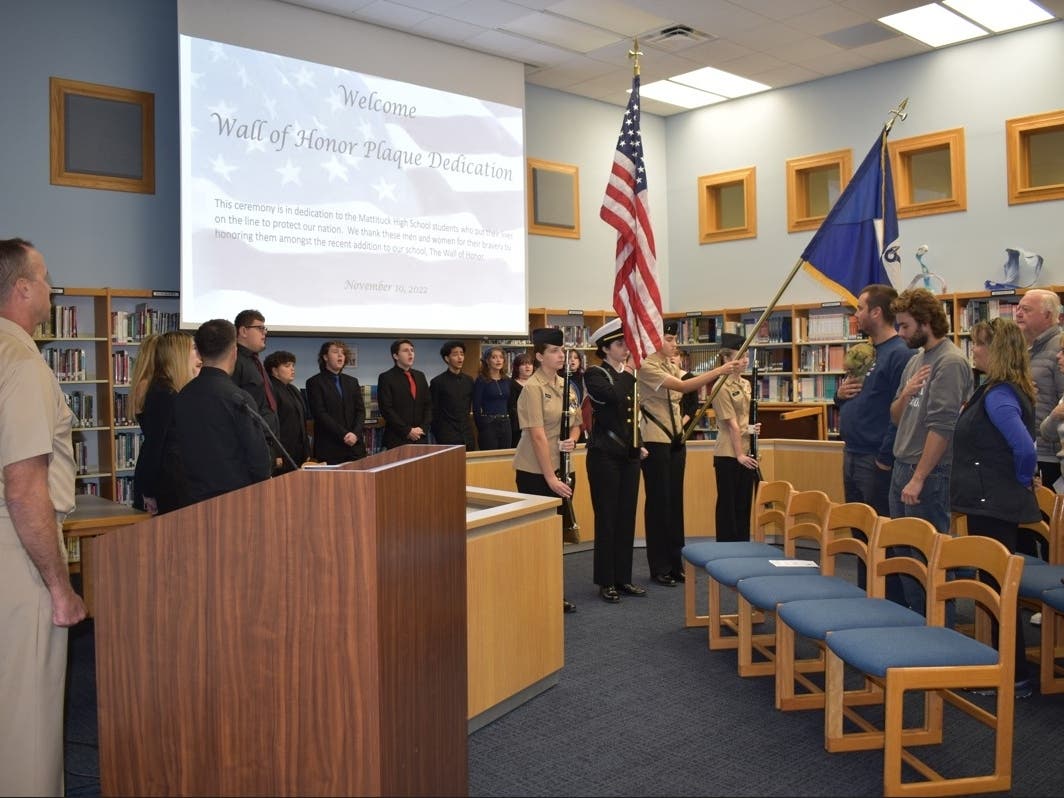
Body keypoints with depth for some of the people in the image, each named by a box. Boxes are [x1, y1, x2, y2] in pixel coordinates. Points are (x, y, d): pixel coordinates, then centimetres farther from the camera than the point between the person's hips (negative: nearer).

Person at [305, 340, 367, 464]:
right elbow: (320, 414, -8)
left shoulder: (352, 382, 17)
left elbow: (361, 411, 10)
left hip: (355, 446, 5)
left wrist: (355, 434, -8)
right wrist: (344, 435, -15)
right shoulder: (315, 383, 1)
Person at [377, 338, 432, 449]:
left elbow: (428, 405, 13)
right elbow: (386, 410, -9)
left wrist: (423, 428, -2)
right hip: (397, 440, -5)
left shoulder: (420, 376, 14)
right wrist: (407, 431, -13)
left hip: (420, 438, 5)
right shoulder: (386, 378, -3)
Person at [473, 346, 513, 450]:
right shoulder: (481, 381, -4)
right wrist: (481, 427, -7)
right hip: (488, 425, -5)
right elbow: (476, 408, -6)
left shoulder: (507, 381, 11)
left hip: (505, 425, 5)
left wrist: (508, 421, 8)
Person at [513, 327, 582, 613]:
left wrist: (572, 439, -8)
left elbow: (575, 423, 16)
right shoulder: (533, 388, -15)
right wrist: (549, 477, -20)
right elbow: (537, 435, -19)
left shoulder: (565, 385, 8)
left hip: (558, 469, 7)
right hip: (535, 471, -7)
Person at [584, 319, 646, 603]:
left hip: (629, 454, 7)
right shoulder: (595, 374, -8)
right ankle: (606, 582, 8)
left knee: (627, 516, 9)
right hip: (605, 454, -6)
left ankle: (623, 577, 19)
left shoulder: (629, 374, 13)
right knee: (607, 518, -2)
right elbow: (612, 396, -28)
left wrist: (639, 444, 15)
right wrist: (629, 375, -14)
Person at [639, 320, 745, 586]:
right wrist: (719, 370, -28)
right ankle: (659, 568, 8)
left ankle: (675, 564, 20)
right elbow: (683, 386, -24)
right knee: (659, 501, -2)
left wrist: (728, 370, -10)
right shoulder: (646, 367, -14)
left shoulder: (671, 366, 13)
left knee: (675, 500, 11)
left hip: (676, 439, 8)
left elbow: (694, 384, 2)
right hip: (655, 441, -8)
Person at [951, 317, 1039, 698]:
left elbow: (1025, 449, -31)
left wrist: (1020, 482, -14)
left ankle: (1016, 677, 10)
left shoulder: (998, 396, -21)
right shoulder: (997, 391, 11)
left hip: (994, 506, -10)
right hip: (992, 504, 10)